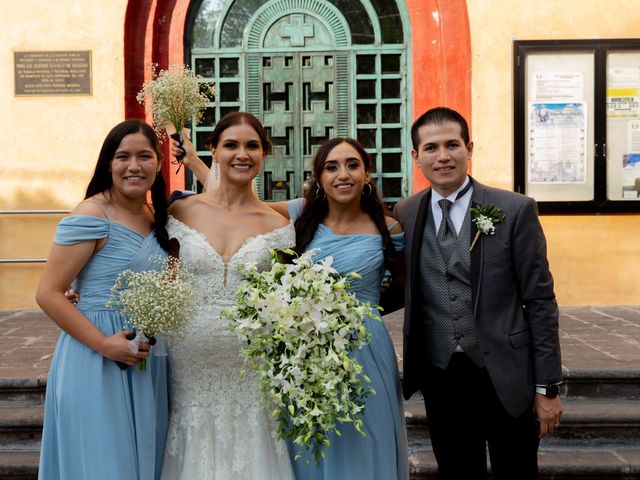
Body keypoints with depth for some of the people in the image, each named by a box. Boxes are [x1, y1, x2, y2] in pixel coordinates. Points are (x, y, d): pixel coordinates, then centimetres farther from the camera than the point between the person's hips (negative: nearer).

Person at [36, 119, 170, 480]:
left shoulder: (157, 217, 9)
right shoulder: (91, 216, -14)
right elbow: (48, 294, -16)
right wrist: (104, 344, -22)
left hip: (148, 360, 7)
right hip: (97, 365, -7)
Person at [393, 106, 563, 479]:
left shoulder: (515, 210, -7)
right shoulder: (404, 215, 2)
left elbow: (540, 301, -5)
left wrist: (547, 387, -5)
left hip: (506, 377, -2)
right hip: (440, 378, 2)